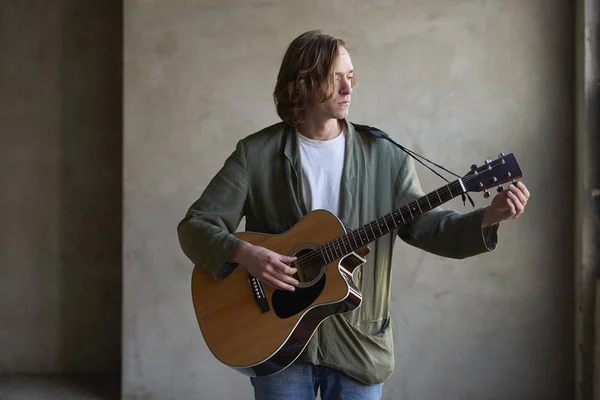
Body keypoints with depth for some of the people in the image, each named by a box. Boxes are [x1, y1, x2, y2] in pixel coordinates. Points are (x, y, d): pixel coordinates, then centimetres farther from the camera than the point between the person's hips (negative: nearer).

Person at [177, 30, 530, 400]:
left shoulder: (384, 155, 1)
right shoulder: (256, 153, -4)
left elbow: (425, 226, -1)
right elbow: (196, 226, -4)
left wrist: (487, 219, -17)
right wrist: (243, 253, -23)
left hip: (359, 341, 1)